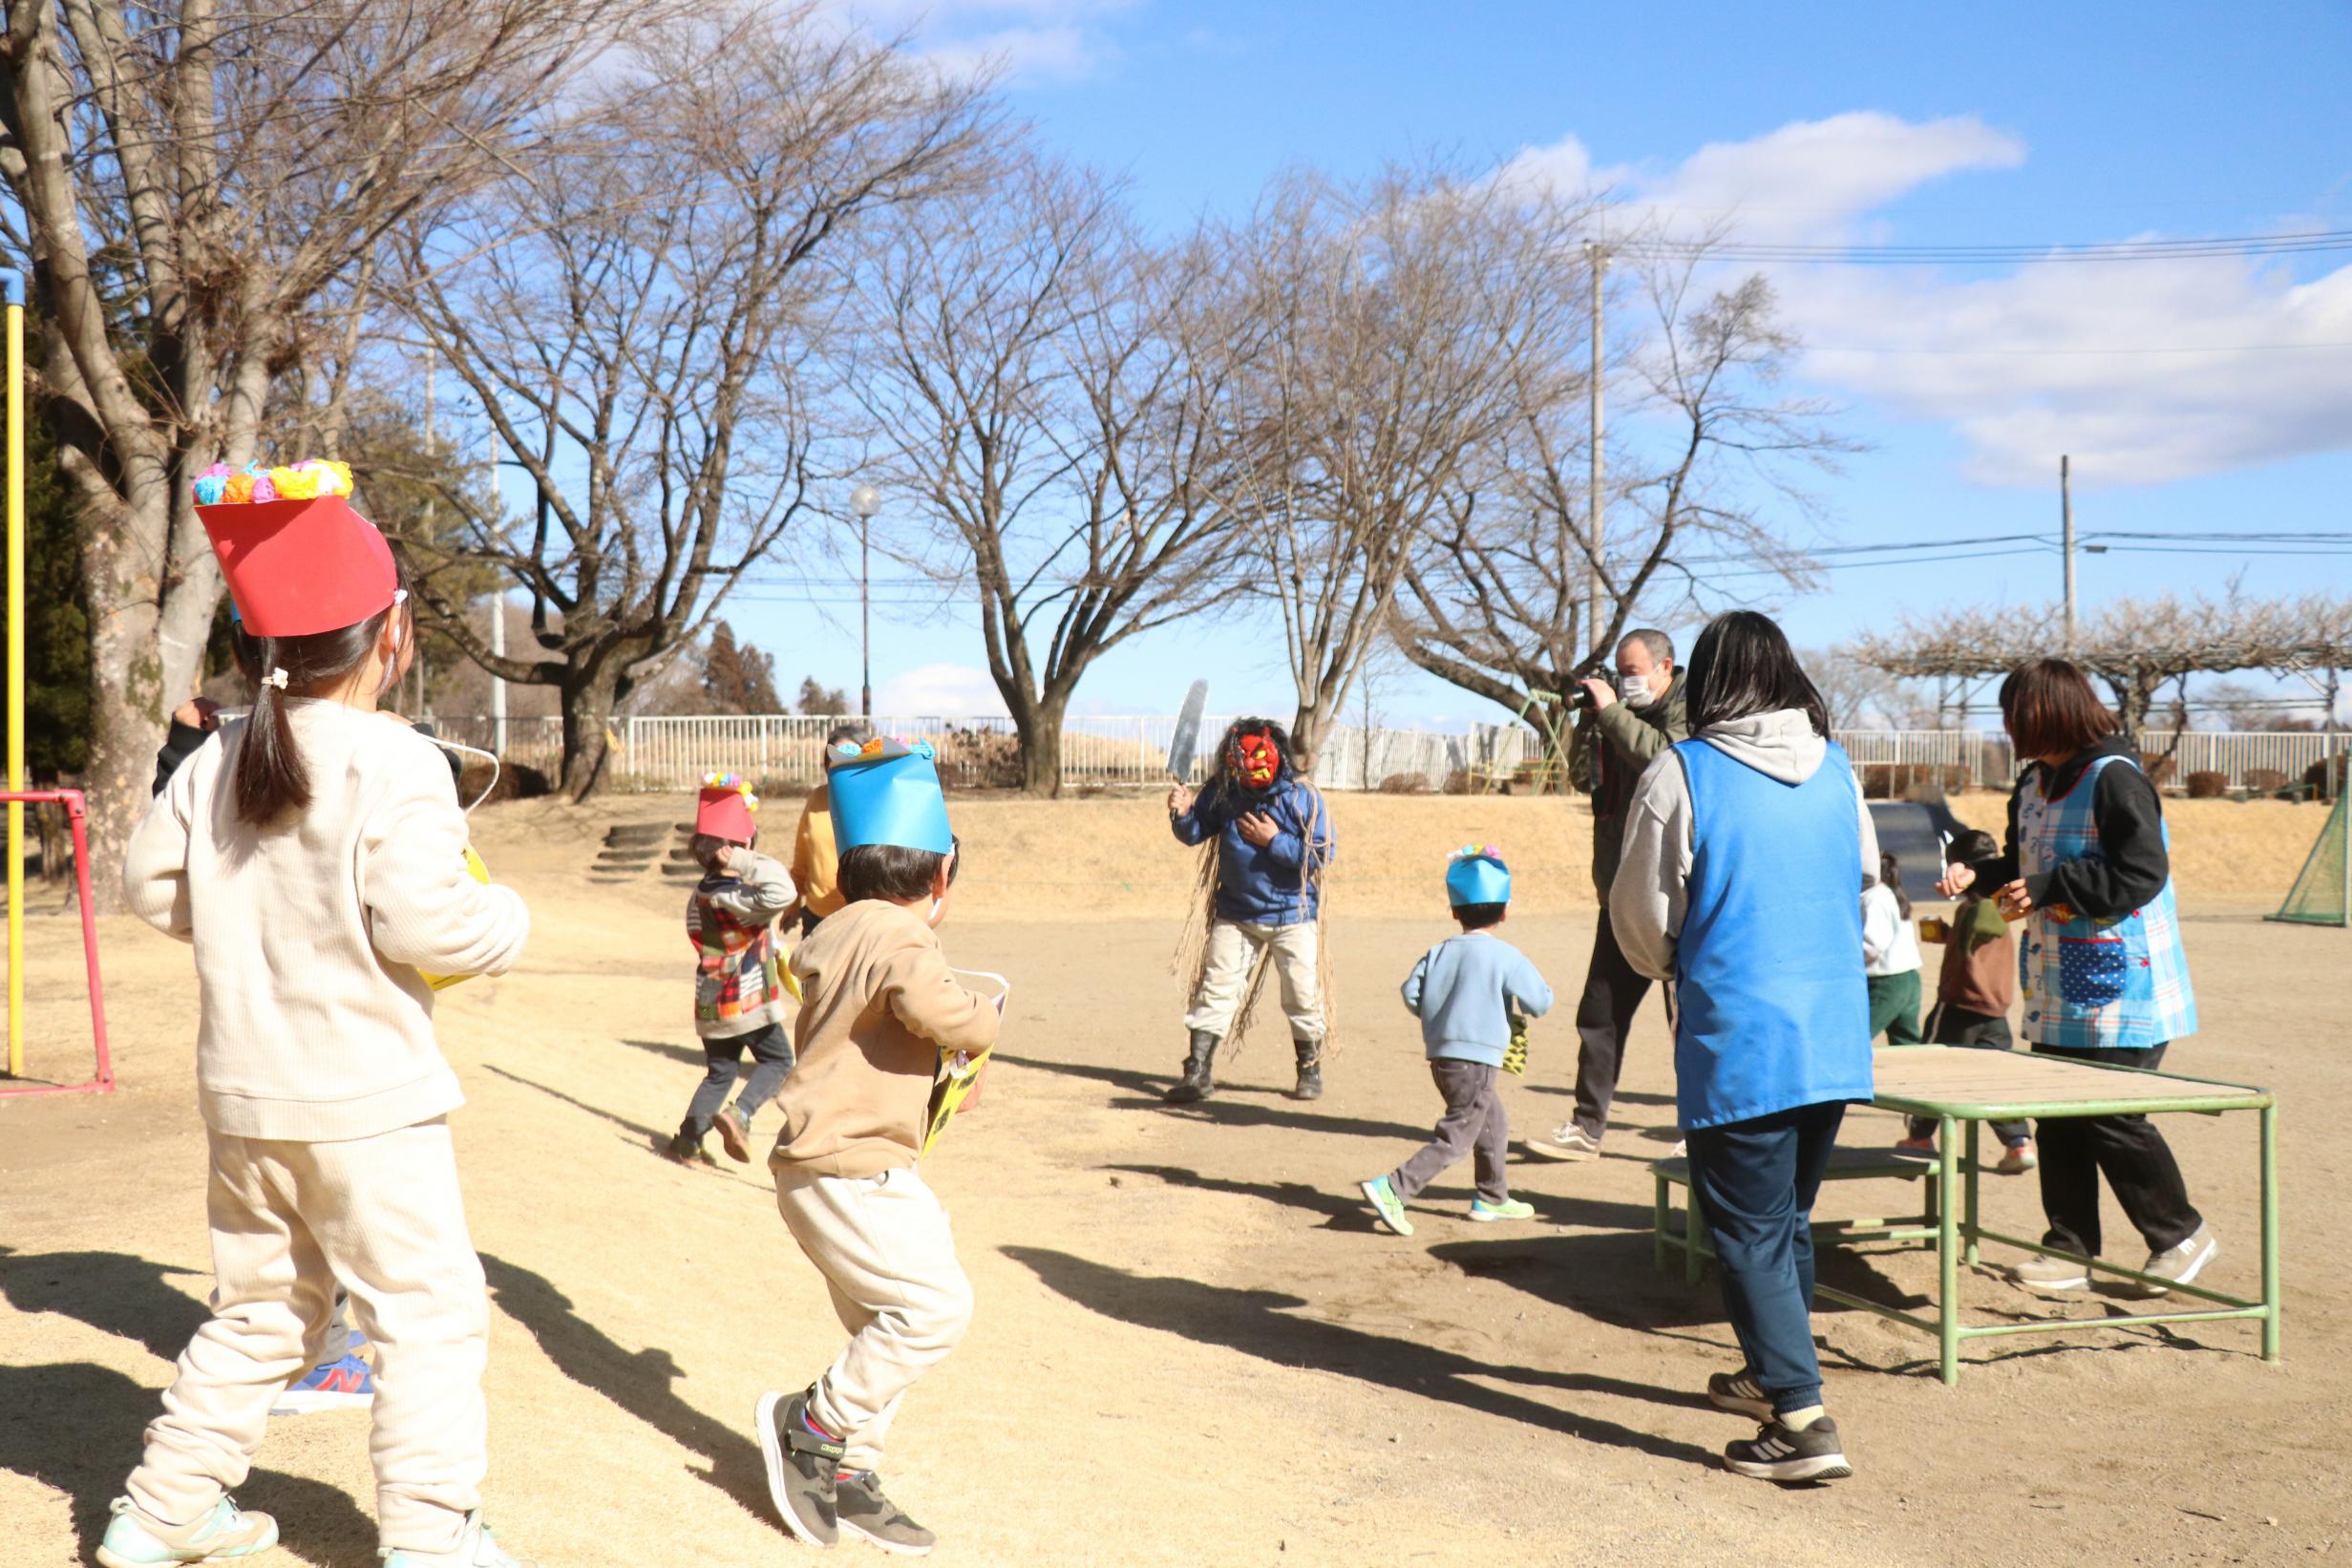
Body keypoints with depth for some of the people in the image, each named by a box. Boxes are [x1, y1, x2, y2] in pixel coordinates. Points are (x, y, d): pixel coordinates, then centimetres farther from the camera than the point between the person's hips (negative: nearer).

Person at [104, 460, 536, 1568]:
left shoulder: (217, 761, 4)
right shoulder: (394, 765, -17)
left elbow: (151, 883, 11)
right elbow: (426, 922, -22)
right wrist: (504, 922, -4)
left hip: (243, 1096, 7)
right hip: (364, 1100, -7)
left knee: (260, 1312, 22)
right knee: (431, 1312, 4)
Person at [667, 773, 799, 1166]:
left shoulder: (699, 896, 6)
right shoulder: (735, 898, -21)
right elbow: (779, 895, -39)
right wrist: (751, 863, -29)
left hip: (711, 1005, 7)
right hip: (751, 1002, -7)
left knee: (719, 1072, 18)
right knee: (777, 1061, 10)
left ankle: (687, 1140, 14)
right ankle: (740, 1115, -9)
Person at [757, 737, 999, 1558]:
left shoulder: (832, 934, 11)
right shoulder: (898, 938, -18)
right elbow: (939, 1013, -34)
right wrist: (984, 1015, -10)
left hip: (836, 1168, 11)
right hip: (850, 1172, -10)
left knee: (883, 1329, 16)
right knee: (936, 1303, -13)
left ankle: (846, 1477, 21)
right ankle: (812, 1423, -3)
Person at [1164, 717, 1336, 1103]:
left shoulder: (1303, 797, -15)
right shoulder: (1222, 792, -7)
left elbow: (1323, 854, -18)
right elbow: (1196, 833, 5)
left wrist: (1274, 840, -24)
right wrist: (1183, 814, -17)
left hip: (1292, 915, -2)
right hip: (1236, 914, 2)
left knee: (1303, 997, 7)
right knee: (1215, 990, 0)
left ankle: (1310, 1071, 25)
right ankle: (1197, 1072, 7)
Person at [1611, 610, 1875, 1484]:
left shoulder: (1682, 773, -11)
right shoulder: (1836, 769, 4)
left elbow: (1643, 911, -5)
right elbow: (1863, 871, 17)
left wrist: (1671, 966, 16)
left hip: (1737, 1043, -6)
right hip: (1834, 1040, 6)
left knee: (1750, 1230, 2)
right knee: (1789, 1218, 21)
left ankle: (1802, 1421, -3)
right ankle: (1773, 1374, 37)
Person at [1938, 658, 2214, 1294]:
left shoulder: (2114, 777, -14)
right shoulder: (2034, 783, 13)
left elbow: (2142, 873, -20)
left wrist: (2047, 889, -21)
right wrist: (1978, 875, 4)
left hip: (2117, 995, -9)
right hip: (2057, 995, 9)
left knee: (2111, 1121, -3)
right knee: (2058, 1122, 9)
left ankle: (2182, 1236, 16)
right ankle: (2070, 1251, 16)